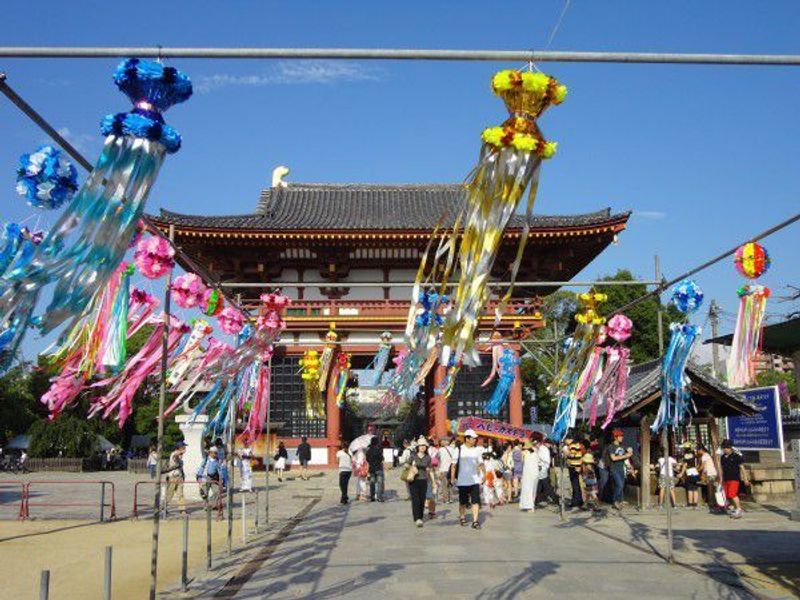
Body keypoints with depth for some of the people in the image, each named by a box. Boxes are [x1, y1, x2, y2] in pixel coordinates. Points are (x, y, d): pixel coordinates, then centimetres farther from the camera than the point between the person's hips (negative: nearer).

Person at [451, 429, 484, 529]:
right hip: (462, 480, -2)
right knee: (463, 501, 9)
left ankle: (475, 521, -7)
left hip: (474, 479, 2)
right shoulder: (459, 450, -3)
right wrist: (452, 478, -5)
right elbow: (454, 465, -1)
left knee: (476, 501, -8)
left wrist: (482, 475, 6)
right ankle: (462, 517, 30)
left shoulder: (477, 450, 6)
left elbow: (480, 464, 15)